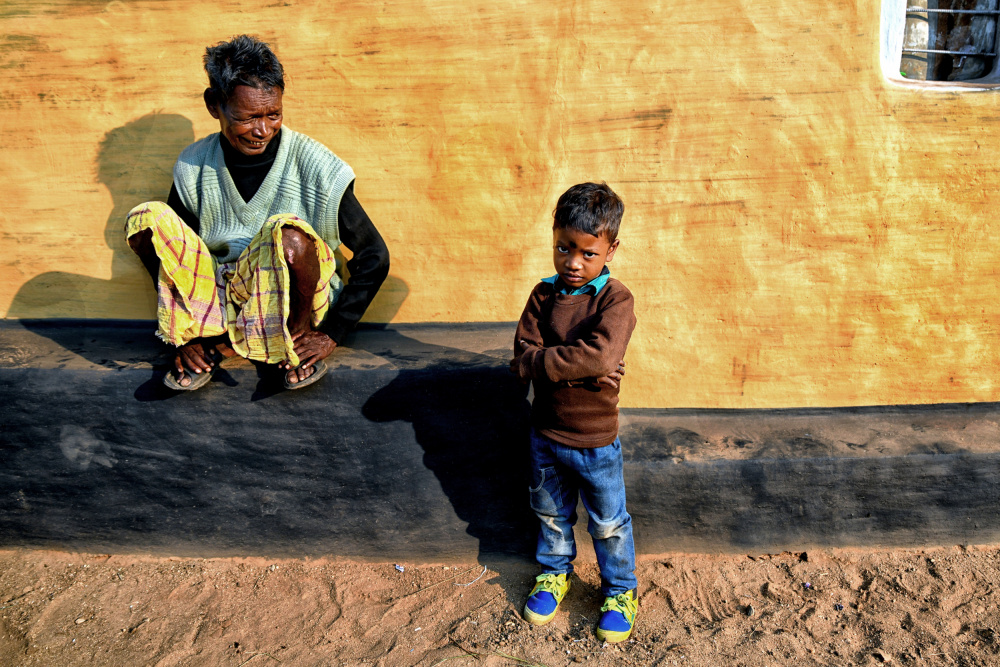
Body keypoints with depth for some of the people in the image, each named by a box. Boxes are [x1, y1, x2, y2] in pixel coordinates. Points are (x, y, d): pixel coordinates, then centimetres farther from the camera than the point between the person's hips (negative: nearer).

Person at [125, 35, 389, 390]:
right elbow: (169, 250, 10)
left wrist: (331, 334, -9)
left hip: (285, 305, -3)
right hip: (216, 303, 3)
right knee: (147, 218, -18)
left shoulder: (316, 168, -12)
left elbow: (375, 258, -6)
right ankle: (207, 341, -7)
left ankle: (297, 339, -7)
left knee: (289, 232, -35)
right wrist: (189, 332, -2)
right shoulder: (194, 167, -2)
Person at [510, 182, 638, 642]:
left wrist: (544, 361, -25)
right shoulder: (544, 295, -6)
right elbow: (522, 361, -14)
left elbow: (600, 355, -34)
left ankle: (621, 590, 37)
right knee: (550, 512, 24)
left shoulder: (615, 299, -18)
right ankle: (555, 572, 49)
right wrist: (580, 370, -26)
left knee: (608, 522, 15)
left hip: (595, 440, -4)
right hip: (546, 432, 4)